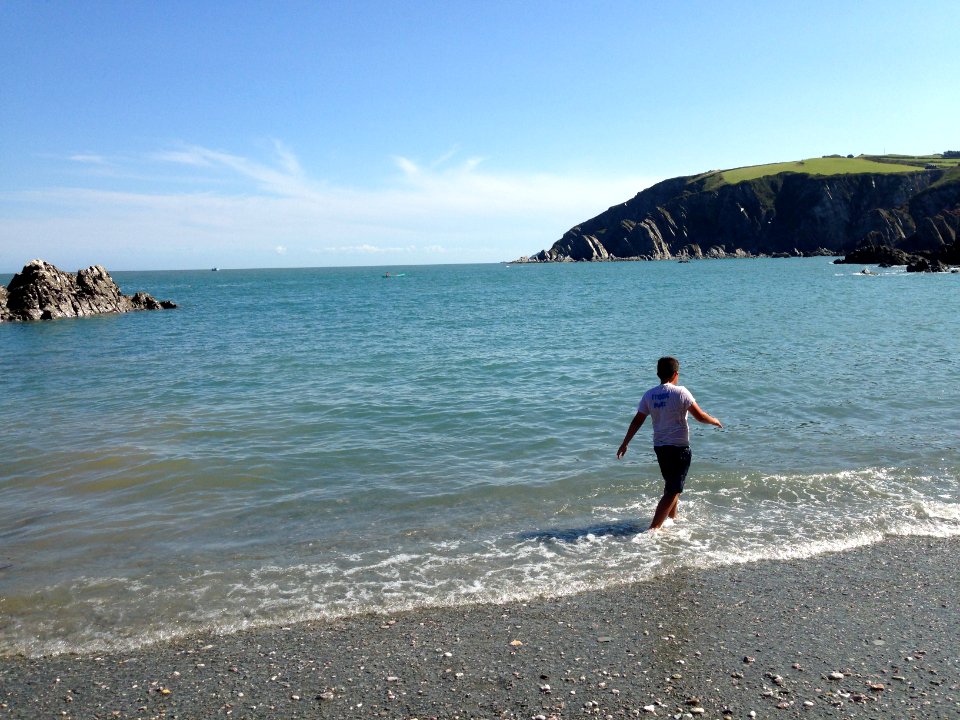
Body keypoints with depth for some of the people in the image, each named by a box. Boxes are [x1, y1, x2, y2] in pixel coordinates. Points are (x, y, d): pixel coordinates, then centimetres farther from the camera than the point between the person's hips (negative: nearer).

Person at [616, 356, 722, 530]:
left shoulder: (649, 395, 0)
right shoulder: (680, 392, -13)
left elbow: (637, 421, 2)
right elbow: (700, 416, -12)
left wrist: (624, 444, 10)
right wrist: (715, 421, 9)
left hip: (659, 447, 6)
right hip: (679, 447, -6)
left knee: (671, 484, 27)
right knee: (673, 491, -2)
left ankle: (672, 518, 45)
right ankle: (653, 528, -9)